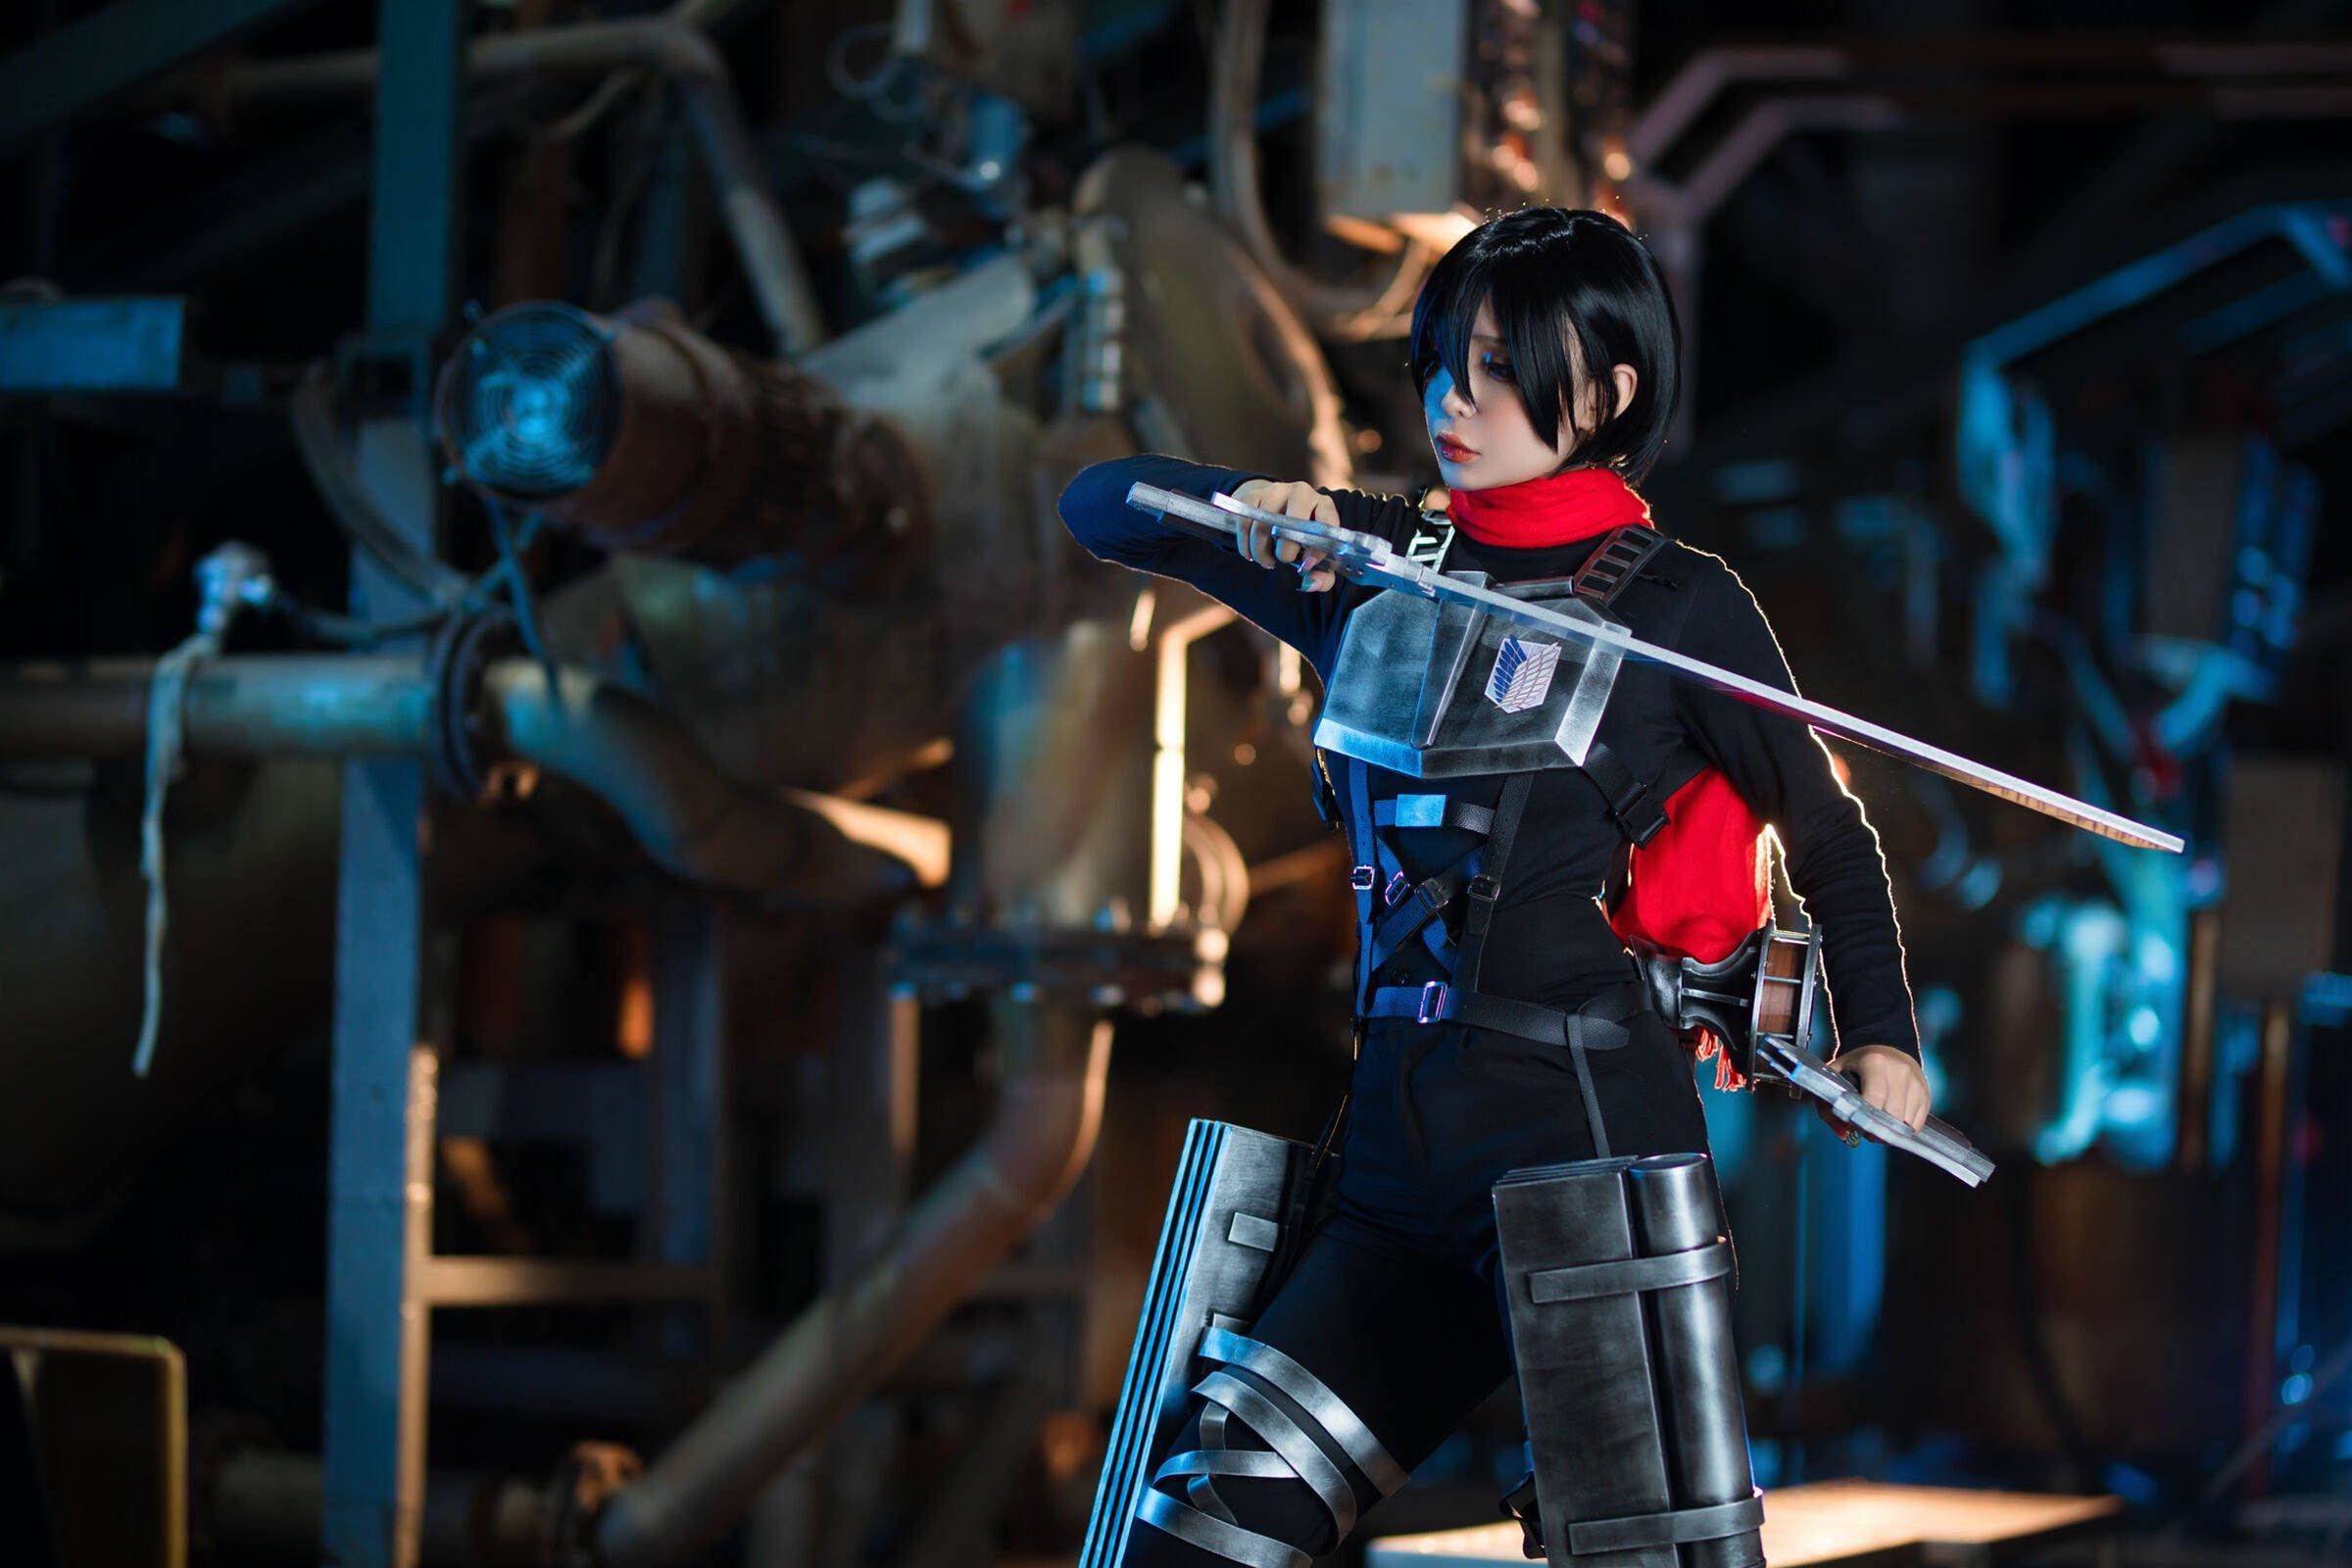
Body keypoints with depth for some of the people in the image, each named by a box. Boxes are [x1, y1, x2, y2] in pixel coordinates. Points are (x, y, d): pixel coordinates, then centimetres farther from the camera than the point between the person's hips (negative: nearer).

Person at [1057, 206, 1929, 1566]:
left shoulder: (1678, 603, 0)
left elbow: (1826, 827, 10)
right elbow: (1102, 503, 13)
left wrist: (1882, 1036, 2)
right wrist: (1241, 506, -5)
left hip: (1589, 1132, -5)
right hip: (1402, 1142, 5)